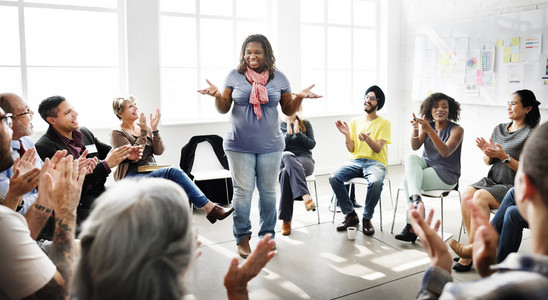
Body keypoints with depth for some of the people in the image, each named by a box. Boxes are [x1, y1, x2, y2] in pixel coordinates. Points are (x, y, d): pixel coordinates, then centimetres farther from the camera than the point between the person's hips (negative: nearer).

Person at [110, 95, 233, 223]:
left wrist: (154, 129, -5)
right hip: (131, 176, -6)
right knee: (173, 172, -30)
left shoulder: (143, 127, 17)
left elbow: (159, 151, 7)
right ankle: (210, 208, -33)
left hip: (151, 172, 6)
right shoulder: (117, 133, 0)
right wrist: (143, 132, -13)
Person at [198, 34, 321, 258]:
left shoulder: (279, 78, 4)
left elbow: (288, 110, 7)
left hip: (270, 145, 1)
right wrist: (217, 95, -17)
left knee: (268, 190, 8)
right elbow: (223, 109, 3)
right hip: (239, 145, -1)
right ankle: (242, 238, 16)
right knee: (243, 190, 0)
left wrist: (300, 97, -11)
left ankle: (267, 235, 24)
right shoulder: (234, 76, 2)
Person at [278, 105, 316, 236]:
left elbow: (312, 144, 5)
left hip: (305, 160, 0)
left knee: (286, 173, -36)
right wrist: (288, 134, -11)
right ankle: (305, 195, -49)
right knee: (286, 156, -39)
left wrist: (298, 133, -8)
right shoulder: (278, 125, 14)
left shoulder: (305, 124, 16)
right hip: (283, 161, 0)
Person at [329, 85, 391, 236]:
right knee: (334, 178, -26)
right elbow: (351, 149, 6)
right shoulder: (354, 121, 13)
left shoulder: (384, 123, 5)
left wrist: (367, 139, -27)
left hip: (375, 162, -3)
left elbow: (378, 149, -7)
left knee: (376, 182, -37)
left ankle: (367, 218, -13)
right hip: (355, 161, 3)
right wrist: (346, 134, -11)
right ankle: (350, 215, -10)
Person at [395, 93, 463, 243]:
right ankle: (416, 198, -44)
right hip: (427, 166, 5)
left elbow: (446, 152, -23)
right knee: (411, 157, -28)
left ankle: (412, 226, -27)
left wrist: (430, 131, -33)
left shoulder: (456, 129, -6)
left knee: (408, 178, -27)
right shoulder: (427, 126, 8)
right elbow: (415, 147, -6)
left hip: (446, 175, -5)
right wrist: (415, 129, -24)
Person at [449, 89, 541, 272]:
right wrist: (488, 153, -7)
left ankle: (471, 248, -22)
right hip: (492, 180, 6)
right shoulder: (499, 129, 12)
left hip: (514, 187, -6)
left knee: (480, 197, -31)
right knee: (466, 194, -24)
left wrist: (504, 156, -20)